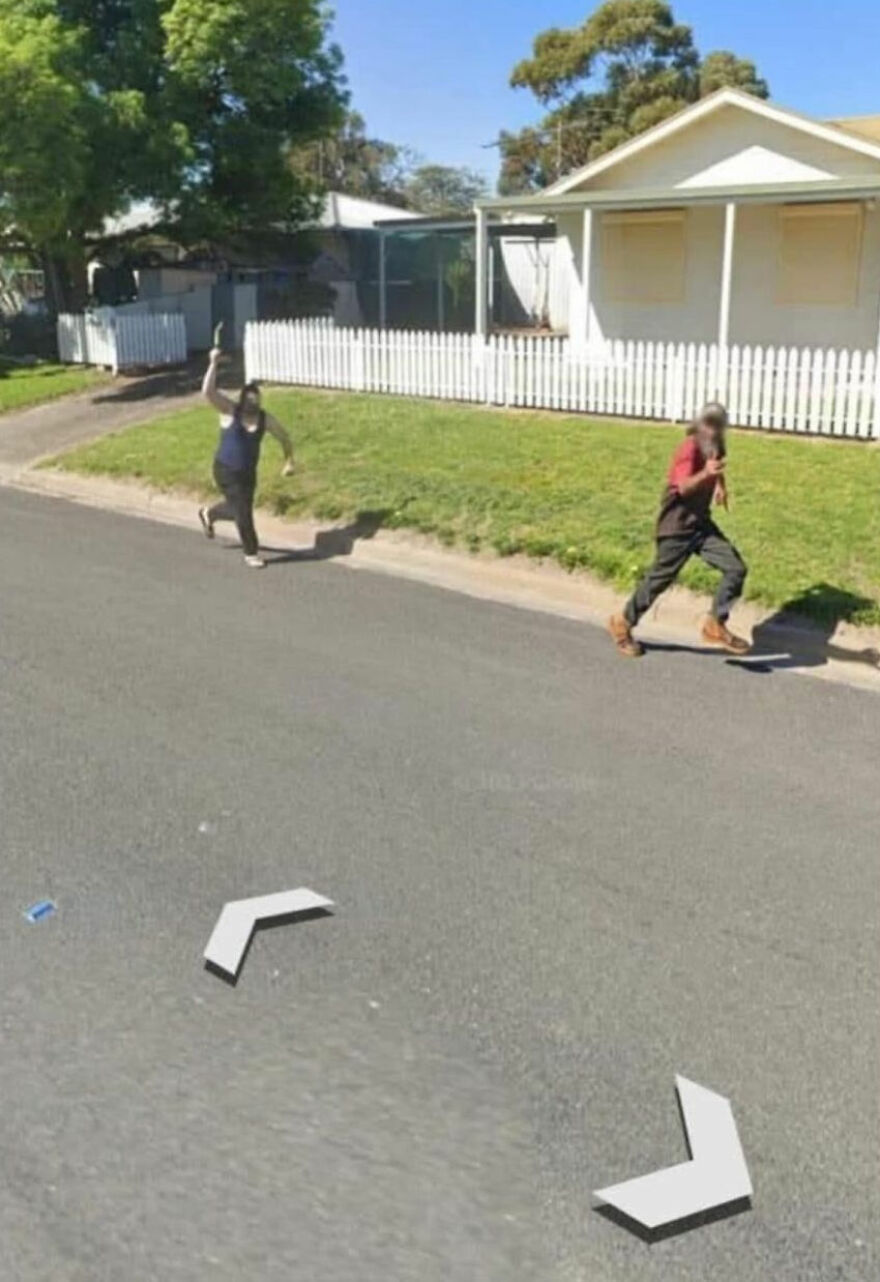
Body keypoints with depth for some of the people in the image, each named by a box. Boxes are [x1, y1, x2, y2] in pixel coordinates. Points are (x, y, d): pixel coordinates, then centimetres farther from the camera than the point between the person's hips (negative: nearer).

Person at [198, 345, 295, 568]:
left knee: (238, 509, 20)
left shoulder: (265, 419, -5)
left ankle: (209, 514, 52)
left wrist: (289, 461, 0)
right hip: (226, 471, -5)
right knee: (243, 512, -4)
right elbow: (208, 391, -26)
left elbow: (284, 438, 7)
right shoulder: (230, 411, -14)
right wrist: (213, 363, -31)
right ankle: (251, 553, 15)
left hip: (248, 472, 5)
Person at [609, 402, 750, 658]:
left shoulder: (715, 447, 6)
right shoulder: (690, 447, -18)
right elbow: (683, 486, -32)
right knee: (660, 579, 2)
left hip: (701, 522, 7)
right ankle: (623, 624, 21)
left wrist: (719, 485, 11)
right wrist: (705, 474, -49)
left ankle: (715, 626, 7)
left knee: (736, 569, -4)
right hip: (677, 525, -7)